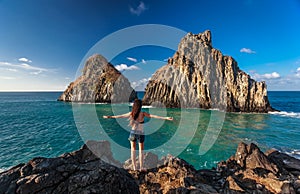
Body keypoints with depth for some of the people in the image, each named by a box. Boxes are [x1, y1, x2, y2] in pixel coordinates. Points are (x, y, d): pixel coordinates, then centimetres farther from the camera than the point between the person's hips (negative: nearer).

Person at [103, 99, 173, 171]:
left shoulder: (131, 113, -7)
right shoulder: (143, 113, -16)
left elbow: (120, 116, 4)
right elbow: (154, 116, -22)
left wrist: (110, 117, 18)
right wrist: (166, 118, -24)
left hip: (133, 133, 2)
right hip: (140, 134, -2)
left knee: (133, 150, 16)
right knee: (141, 151, 14)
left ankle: (134, 167, 24)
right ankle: (141, 167, 22)